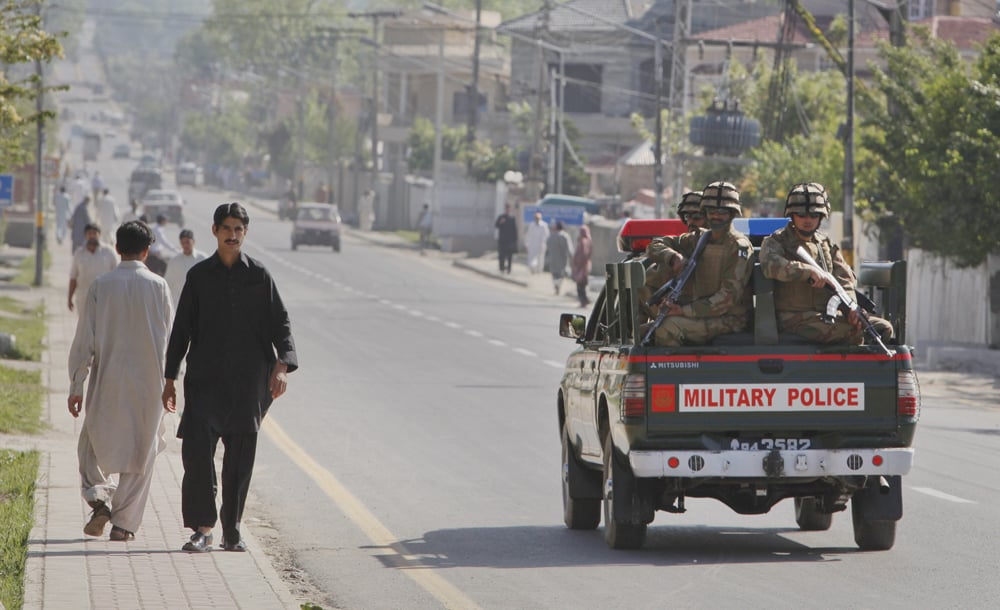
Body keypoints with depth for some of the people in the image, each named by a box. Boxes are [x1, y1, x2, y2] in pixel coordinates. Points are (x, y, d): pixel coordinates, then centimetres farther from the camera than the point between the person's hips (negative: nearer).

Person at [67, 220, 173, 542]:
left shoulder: (101, 286, -5)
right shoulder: (158, 286, -5)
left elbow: (85, 339, -5)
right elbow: (166, 338, 2)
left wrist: (76, 385, 0)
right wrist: (165, 380, 16)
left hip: (107, 382, 0)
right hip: (148, 382, 0)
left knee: (94, 445, 16)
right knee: (139, 453, 8)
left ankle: (98, 497, -6)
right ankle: (124, 522, 6)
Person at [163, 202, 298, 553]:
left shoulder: (259, 276, 5)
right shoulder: (199, 276, 6)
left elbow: (280, 324, 4)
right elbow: (181, 330, 10)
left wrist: (282, 366, -12)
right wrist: (169, 379, 8)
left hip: (248, 381, 0)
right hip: (205, 377, 0)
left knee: (240, 458, 4)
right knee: (196, 448, -16)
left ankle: (231, 531, 14)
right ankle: (202, 527, -13)